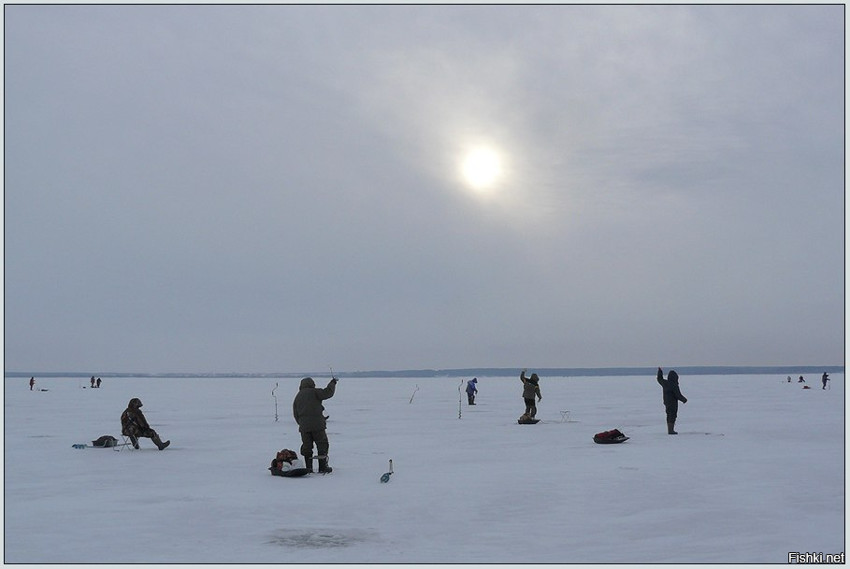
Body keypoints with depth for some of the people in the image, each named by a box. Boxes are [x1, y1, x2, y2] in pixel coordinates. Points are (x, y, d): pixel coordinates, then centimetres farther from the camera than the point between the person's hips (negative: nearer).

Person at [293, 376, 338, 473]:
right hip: (317, 425, -5)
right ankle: (323, 467, 4)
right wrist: (332, 383, 7)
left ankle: (308, 467, 9)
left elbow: (296, 415, 17)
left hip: (304, 427, 5)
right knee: (322, 445, 4)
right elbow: (327, 393, -9)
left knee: (306, 446, 11)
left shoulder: (297, 397, 17)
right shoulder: (314, 392, -1)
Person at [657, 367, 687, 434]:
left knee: (669, 416, 14)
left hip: (667, 402, 8)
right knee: (672, 416, -3)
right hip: (673, 403, -8)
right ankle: (671, 431, -4)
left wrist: (660, 371, 34)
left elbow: (660, 379, 22)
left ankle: (669, 430, 19)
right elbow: (678, 395, -18)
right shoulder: (674, 385, -20)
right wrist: (684, 399, -2)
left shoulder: (665, 383, 0)